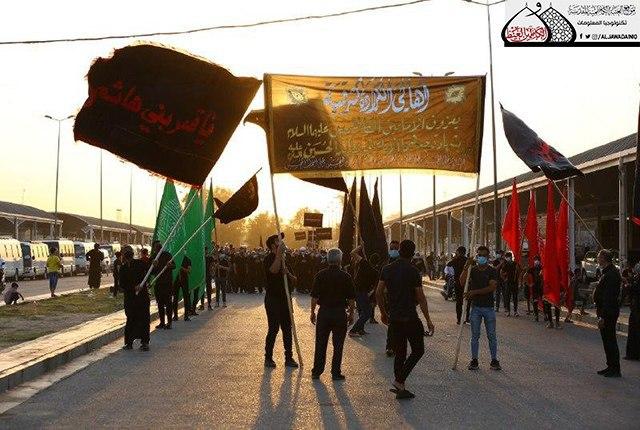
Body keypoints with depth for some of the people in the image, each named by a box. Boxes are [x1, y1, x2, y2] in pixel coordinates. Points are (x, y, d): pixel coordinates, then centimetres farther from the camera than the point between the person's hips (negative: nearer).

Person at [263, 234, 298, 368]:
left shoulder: (281, 258, 13)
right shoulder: (270, 259, -13)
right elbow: (274, 270, -34)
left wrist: (290, 275, 1)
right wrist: (279, 253, -39)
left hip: (284, 299, 8)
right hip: (273, 299, -8)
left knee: (287, 328, 10)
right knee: (273, 329, -4)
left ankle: (289, 357, 17)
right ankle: (268, 358, 8)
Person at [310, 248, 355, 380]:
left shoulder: (320, 275, -3)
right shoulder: (345, 276, -6)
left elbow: (314, 297, -2)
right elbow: (351, 298, -3)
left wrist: (312, 312, 8)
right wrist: (351, 314, 8)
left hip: (324, 312, 2)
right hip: (340, 313, -1)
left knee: (320, 344, 10)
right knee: (338, 345, 6)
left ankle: (316, 372, 15)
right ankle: (336, 373, 9)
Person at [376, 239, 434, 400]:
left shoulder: (387, 269, 4)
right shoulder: (413, 272, -11)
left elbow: (379, 292, 5)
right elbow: (421, 298, -10)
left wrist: (383, 312, 18)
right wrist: (428, 320, -3)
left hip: (394, 318, 6)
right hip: (410, 318, -5)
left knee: (399, 353, 13)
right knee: (418, 350, 9)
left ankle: (400, 389, 13)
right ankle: (400, 380, -4)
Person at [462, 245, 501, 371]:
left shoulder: (492, 271, -1)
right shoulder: (472, 270, 5)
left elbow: (492, 287, -15)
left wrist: (475, 292, -20)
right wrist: (466, 267, -20)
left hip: (488, 307, -1)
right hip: (475, 307, 2)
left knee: (492, 336, 4)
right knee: (475, 336, 6)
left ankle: (494, 360, 12)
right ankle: (474, 360, 13)